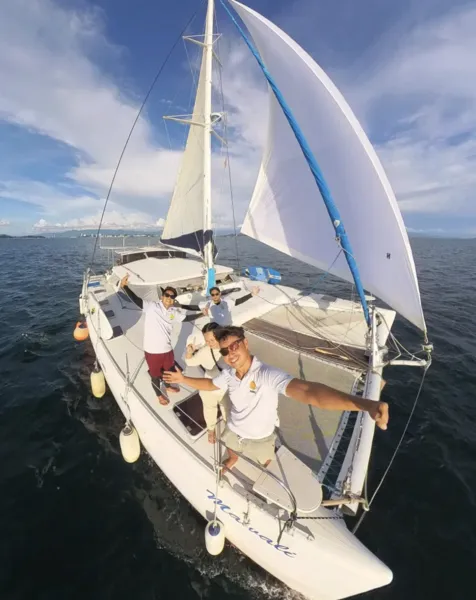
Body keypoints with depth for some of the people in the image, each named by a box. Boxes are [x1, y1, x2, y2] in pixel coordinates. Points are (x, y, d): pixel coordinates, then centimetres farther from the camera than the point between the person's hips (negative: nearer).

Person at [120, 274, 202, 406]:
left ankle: (168, 386, 59)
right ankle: (159, 395, 45)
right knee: (155, 374, 18)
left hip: (167, 349, 5)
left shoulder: (175, 312, 1)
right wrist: (124, 286, -33)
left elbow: (187, 318, 13)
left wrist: (201, 314, 12)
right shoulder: (152, 306, -15)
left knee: (169, 370, 28)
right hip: (152, 350, -5)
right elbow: (136, 300, -23)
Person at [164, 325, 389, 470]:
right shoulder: (228, 374, -24)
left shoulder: (268, 375, -44)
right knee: (230, 450, 36)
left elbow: (306, 391, -60)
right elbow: (210, 384, 1)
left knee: (264, 462, 33)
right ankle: (233, 460, 73)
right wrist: (183, 379, -2)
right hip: (233, 431, 3)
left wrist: (364, 404, -73)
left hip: (260, 438, -3)